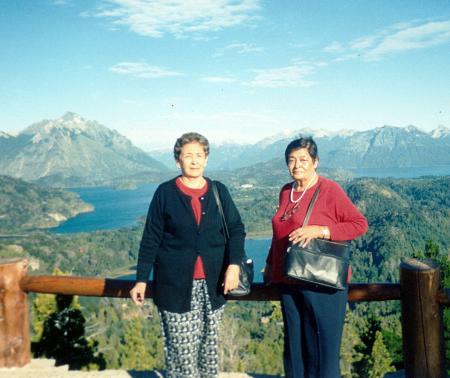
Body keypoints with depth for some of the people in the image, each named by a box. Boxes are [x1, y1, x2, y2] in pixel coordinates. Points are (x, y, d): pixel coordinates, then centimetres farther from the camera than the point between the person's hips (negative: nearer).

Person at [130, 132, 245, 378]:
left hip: (212, 284, 2)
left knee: (209, 345, 11)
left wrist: (234, 264, -11)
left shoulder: (219, 191, 5)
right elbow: (151, 239, 1)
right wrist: (141, 280, -2)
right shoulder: (165, 193, 0)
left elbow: (236, 229, 4)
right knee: (180, 349, 0)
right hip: (175, 284, -2)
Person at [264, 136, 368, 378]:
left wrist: (319, 231, -21)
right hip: (289, 282, 6)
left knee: (323, 345, 3)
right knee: (294, 344, 15)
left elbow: (360, 224, -11)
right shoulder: (286, 192, 11)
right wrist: (270, 265, 23)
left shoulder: (330, 190, -8)